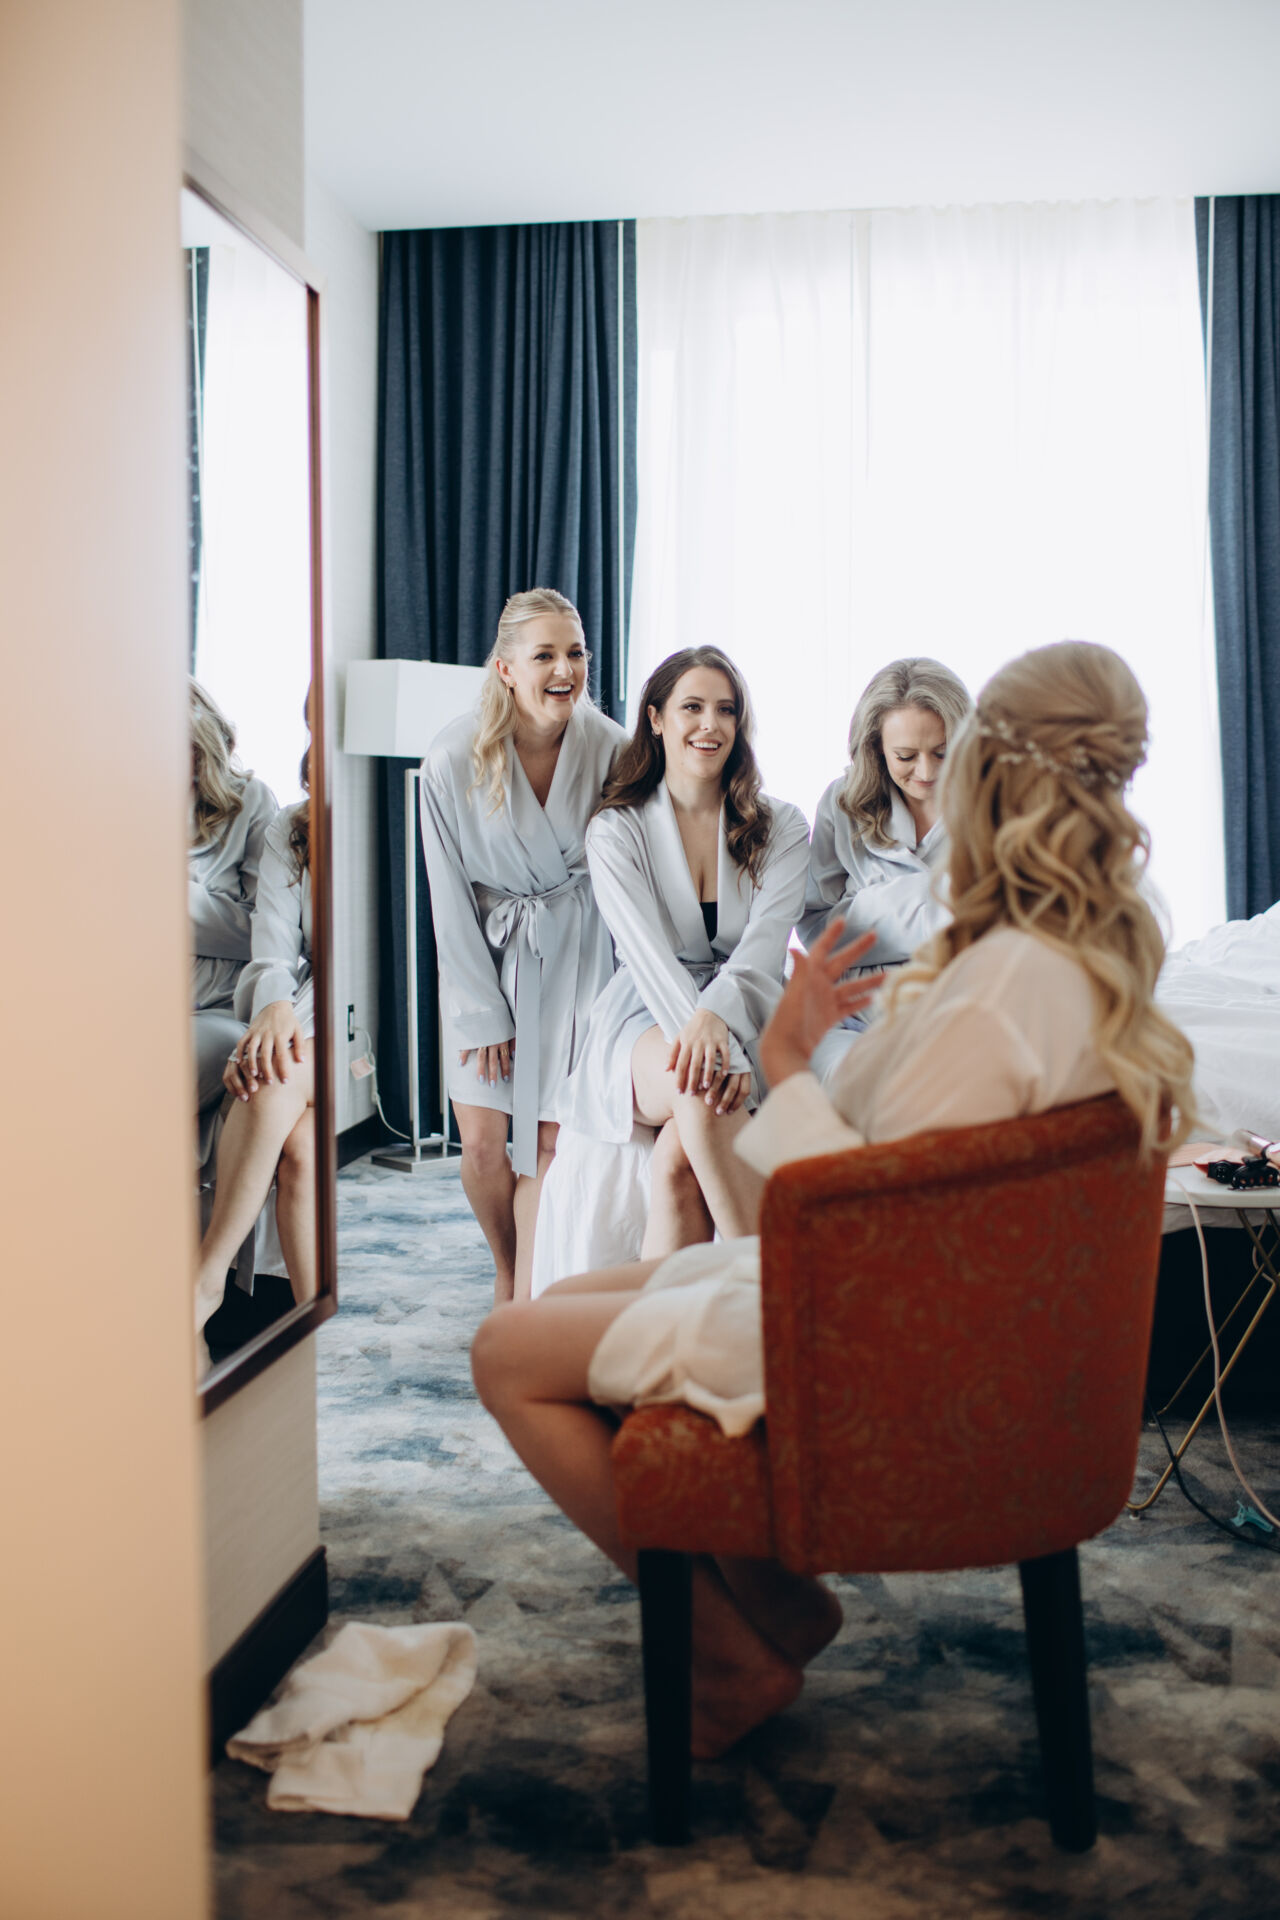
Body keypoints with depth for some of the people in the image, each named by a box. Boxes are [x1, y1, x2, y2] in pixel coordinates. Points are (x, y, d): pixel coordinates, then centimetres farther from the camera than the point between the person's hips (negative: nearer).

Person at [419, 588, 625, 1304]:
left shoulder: (609, 749, -14)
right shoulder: (454, 759, -16)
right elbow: (450, 898, -7)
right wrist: (482, 1013, -7)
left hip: (577, 954, 0)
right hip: (486, 952, 0)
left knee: (550, 1140, -5)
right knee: (482, 1141, -1)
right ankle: (508, 1273, 27)